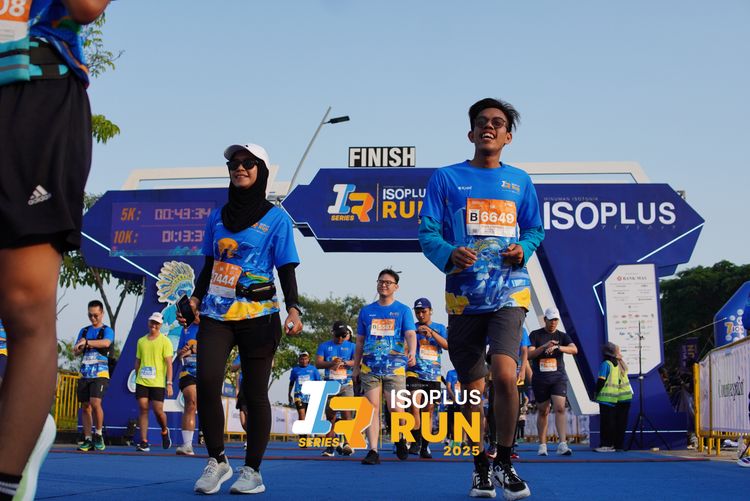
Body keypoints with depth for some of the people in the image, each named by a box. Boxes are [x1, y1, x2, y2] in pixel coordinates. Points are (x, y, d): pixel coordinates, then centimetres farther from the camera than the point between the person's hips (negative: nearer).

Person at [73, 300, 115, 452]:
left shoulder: (107, 330, 1)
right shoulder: (84, 331, 17)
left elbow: (106, 343, -21)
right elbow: (76, 351, 12)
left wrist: (86, 342, -28)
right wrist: (79, 347, -11)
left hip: (100, 374, -5)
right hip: (84, 374, 5)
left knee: (95, 402, -20)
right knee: (85, 407, 3)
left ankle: (98, 435, -4)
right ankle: (87, 440, 7)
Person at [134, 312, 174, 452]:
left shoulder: (165, 341, 0)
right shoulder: (141, 341, 13)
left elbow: (169, 363, -5)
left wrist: (169, 383, -12)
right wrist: (136, 379, 17)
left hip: (158, 383, -3)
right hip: (142, 382, 3)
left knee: (158, 411, -5)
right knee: (143, 409, -4)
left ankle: (164, 431, 25)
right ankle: (144, 442, -3)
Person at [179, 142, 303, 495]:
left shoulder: (276, 218, 3)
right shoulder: (217, 217, 15)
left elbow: (286, 270, 0)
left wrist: (293, 308, -15)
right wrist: (196, 298, 5)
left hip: (258, 315, -3)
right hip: (217, 312, 3)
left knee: (254, 392, -1)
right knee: (206, 381, -15)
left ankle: (253, 471, 8)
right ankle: (216, 461, -2)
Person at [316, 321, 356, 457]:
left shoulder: (351, 346, 10)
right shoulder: (324, 346, 11)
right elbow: (318, 363, -2)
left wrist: (345, 362, -23)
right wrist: (332, 363, -20)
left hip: (346, 385, -2)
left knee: (346, 412, -16)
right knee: (330, 416, 4)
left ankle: (347, 443, -22)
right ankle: (330, 446, 9)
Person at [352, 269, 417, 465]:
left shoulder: (403, 310, 7)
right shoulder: (366, 311, 14)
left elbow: (410, 334, -6)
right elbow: (360, 341, 17)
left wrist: (411, 353, -26)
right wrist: (356, 367, 13)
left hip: (395, 367, -2)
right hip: (370, 366, 2)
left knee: (394, 408, -7)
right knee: (372, 407, -5)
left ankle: (400, 439, 22)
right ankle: (373, 451, -4)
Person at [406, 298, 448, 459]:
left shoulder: (440, 328, 11)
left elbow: (446, 345, -5)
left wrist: (431, 332, -17)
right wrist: (416, 332, -22)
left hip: (433, 376, 2)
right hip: (415, 373, -2)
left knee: (429, 411, 6)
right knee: (415, 405, -20)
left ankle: (425, 447, 12)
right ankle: (416, 442, -12)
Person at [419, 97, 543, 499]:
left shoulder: (520, 181, 12)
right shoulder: (446, 178, 5)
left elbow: (535, 229, 18)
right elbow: (427, 233, 1)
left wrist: (523, 250, -4)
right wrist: (449, 255, -19)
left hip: (509, 293, 0)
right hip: (463, 296, 0)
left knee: (504, 375, -19)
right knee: (472, 387, 7)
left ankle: (505, 461, -2)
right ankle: (480, 466, 24)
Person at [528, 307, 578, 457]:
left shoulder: (562, 336, 8)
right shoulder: (535, 335, 5)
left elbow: (574, 349, -9)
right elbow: (529, 354, -5)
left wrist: (557, 347, -25)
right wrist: (545, 346, -19)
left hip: (558, 377, 0)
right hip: (540, 378, 0)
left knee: (560, 408, -15)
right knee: (543, 411, 6)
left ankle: (562, 444, -22)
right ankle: (542, 446, 14)